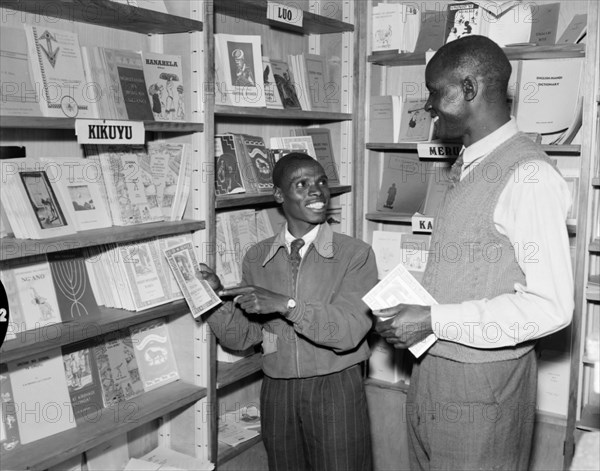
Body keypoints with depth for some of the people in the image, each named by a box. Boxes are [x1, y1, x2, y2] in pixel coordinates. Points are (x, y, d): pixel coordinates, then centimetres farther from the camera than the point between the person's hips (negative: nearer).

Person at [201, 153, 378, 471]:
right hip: (277, 390, 3)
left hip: (336, 388, -3)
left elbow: (349, 331, -19)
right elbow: (241, 338, 4)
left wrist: (286, 305, -27)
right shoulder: (257, 258, 2)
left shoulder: (355, 254, -10)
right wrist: (216, 296, -12)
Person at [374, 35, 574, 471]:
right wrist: (406, 306, 1)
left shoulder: (529, 176, -19)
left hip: (483, 385, -7)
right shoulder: (468, 168, 9)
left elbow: (550, 306, -23)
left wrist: (435, 320, -21)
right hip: (432, 370, 8)